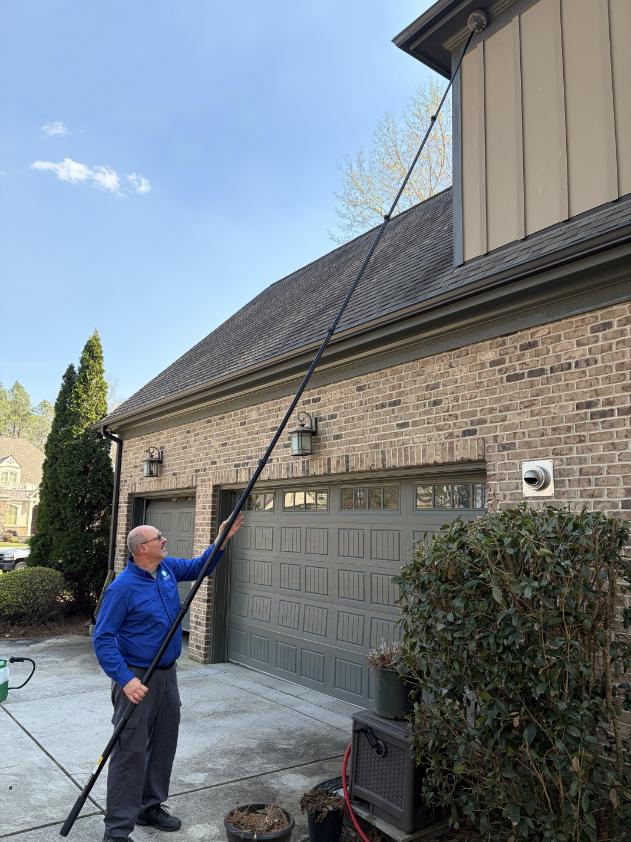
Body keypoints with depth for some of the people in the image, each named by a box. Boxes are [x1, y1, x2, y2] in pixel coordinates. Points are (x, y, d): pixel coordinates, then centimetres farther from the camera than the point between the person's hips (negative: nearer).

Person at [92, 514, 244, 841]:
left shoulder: (167, 568, 1)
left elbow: (199, 566, 18)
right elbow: (102, 638, -18)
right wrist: (126, 680, -26)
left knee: (164, 746, 17)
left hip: (167, 674, 8)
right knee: (131, 752, -2)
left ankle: (150, 807, 34)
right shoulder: (122, 587, -20)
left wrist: (222, 540, 3)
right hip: (137, 679, -7)